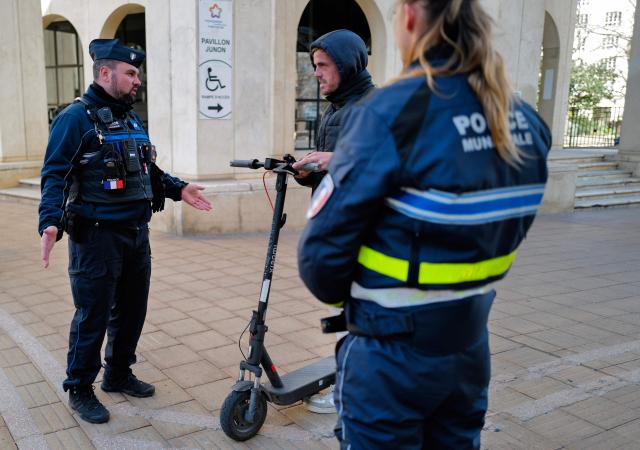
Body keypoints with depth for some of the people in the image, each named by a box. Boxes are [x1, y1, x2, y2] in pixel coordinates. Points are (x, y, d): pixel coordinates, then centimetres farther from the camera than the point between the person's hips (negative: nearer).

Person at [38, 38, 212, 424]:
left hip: (137, 233, 8)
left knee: (132, 310, 16)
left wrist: (178, 189, 14)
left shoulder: (131, 118, 15)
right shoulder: (76, 117, -10)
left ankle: (119, 374, 34)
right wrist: (51, 223, -28)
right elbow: (55, 175, -15)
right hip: (97, 236, -8)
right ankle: (80, 389, 20)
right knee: (93, 316, 2)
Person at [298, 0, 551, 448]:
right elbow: (494, 233, 9)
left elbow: (323, 252, -19)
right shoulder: (525, 120, -1)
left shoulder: (393, 111, -22)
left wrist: (347, 299, 2)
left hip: (392, 357, -6)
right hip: (470, 348, 6)